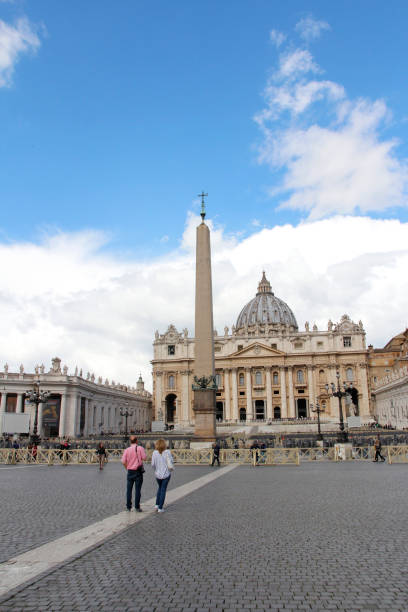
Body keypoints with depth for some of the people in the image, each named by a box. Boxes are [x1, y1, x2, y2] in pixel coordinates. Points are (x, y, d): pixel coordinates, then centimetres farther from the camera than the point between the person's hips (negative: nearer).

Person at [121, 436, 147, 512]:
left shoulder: (127, 450, -1)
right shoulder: (140, 448, -7)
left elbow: (123, 461, -3)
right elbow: (144, 458, -10)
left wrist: (127, 468, 13)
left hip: (130, 471, 2)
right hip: (138, 471, -2)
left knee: (129, 489, 10)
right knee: (137, 489, 1)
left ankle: (128, 506, 14)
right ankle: (137, 507, 2)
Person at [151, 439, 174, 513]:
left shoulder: (154, 453, -9)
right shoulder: (167, 452, -13)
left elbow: (153, 464, -6)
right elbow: (170, 464, -13)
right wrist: (171, 469, 8)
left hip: (158, 474, 2)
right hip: (166, 474, -2)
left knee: (160, 488, 26)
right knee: (163, 490, 9)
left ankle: (157, 505, 22)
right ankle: (160, 508, 10)